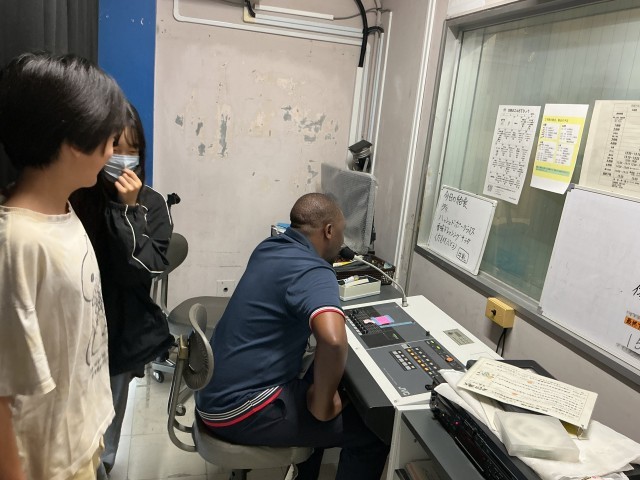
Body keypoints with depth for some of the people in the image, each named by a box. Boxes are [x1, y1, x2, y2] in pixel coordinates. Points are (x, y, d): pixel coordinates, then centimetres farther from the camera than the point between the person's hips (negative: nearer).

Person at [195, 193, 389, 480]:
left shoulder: (269, 247, 5)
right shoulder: (313, 271, -22)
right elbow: (333, 339, -41)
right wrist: (322, 403, -24)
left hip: (218, 391, 10)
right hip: (240, 409, -9)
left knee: (316, 379, 29)